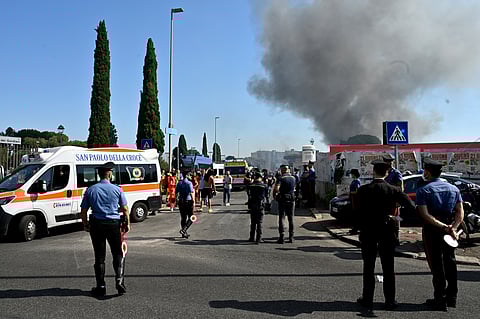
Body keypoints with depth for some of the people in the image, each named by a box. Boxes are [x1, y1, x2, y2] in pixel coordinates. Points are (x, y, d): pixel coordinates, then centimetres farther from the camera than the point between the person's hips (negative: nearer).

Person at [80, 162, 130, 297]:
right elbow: (125, 209, 0)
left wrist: (85, 224, 16)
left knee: (99, 256, 9)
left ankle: (101, 286, 14)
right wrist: (127, 223, 11)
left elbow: (83, 211, 2)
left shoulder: (90, 190, 2)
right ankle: (119, 280, -6)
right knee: (118, 254, 9)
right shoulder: (117, 189, -2)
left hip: (96, 224, 2)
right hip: (113, 224, -1)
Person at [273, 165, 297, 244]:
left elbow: (276, 189, -21)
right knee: (291, 219, 11)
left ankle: (282, 237, -5)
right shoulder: (293, 178, 6)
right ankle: (291, 237, 13)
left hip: (283, 199, -4)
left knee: (282, 218, 1)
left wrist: (275, 195, -3)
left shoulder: (281, 178, -11)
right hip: (292, 199, 4)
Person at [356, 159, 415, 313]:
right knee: (388, 267, 11)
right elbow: (411, 207, -11)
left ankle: (367, 299, 16)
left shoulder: (363, 190, -11)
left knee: (368, 267, 10)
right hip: (387, 232, 1)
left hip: (368, 232, -1)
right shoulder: (394, 190, -8)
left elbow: (358, 211, -9)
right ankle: (390, 300, 18)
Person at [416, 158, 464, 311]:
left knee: (436, 264, 3)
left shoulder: (423, 190, -9)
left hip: (432, 229, -5)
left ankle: (440, 300, 10)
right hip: (449, 228, 5)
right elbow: (460, 213, -1)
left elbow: (425, 215, -20)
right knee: (450, 262, 16)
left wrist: (443, 226, -21)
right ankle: (452, 298, 26)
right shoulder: (454, 189, 8)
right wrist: (453, 228, -12)